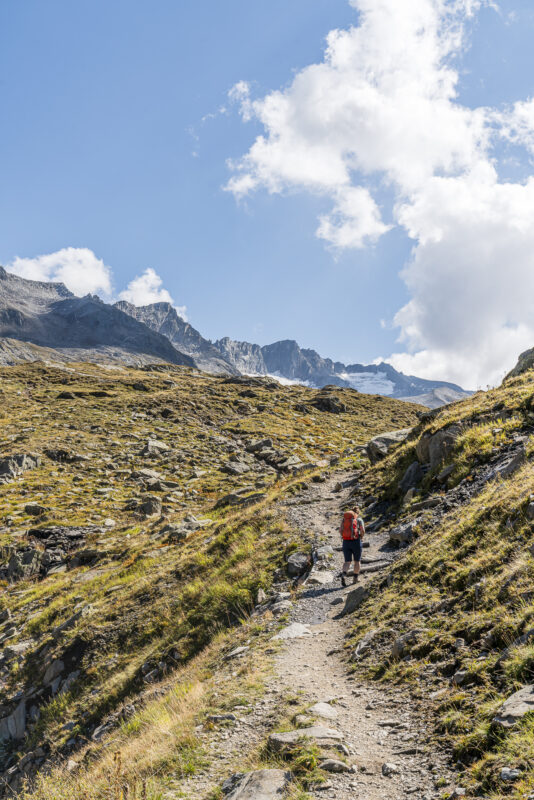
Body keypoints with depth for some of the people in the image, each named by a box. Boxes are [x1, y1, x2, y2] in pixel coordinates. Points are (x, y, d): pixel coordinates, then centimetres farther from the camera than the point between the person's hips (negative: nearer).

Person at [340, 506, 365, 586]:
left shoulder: (344, 519, 10)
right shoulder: (359, 520, 1)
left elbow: (340, 530, 0)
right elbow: (363, 530, -11)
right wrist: (361, 537, 8)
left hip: (346, 542, 3)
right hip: (356, 542, -2)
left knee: (347, 562, 5)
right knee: (357, 560, 16)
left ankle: (343, 575, -20)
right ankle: (355, 578, 22)